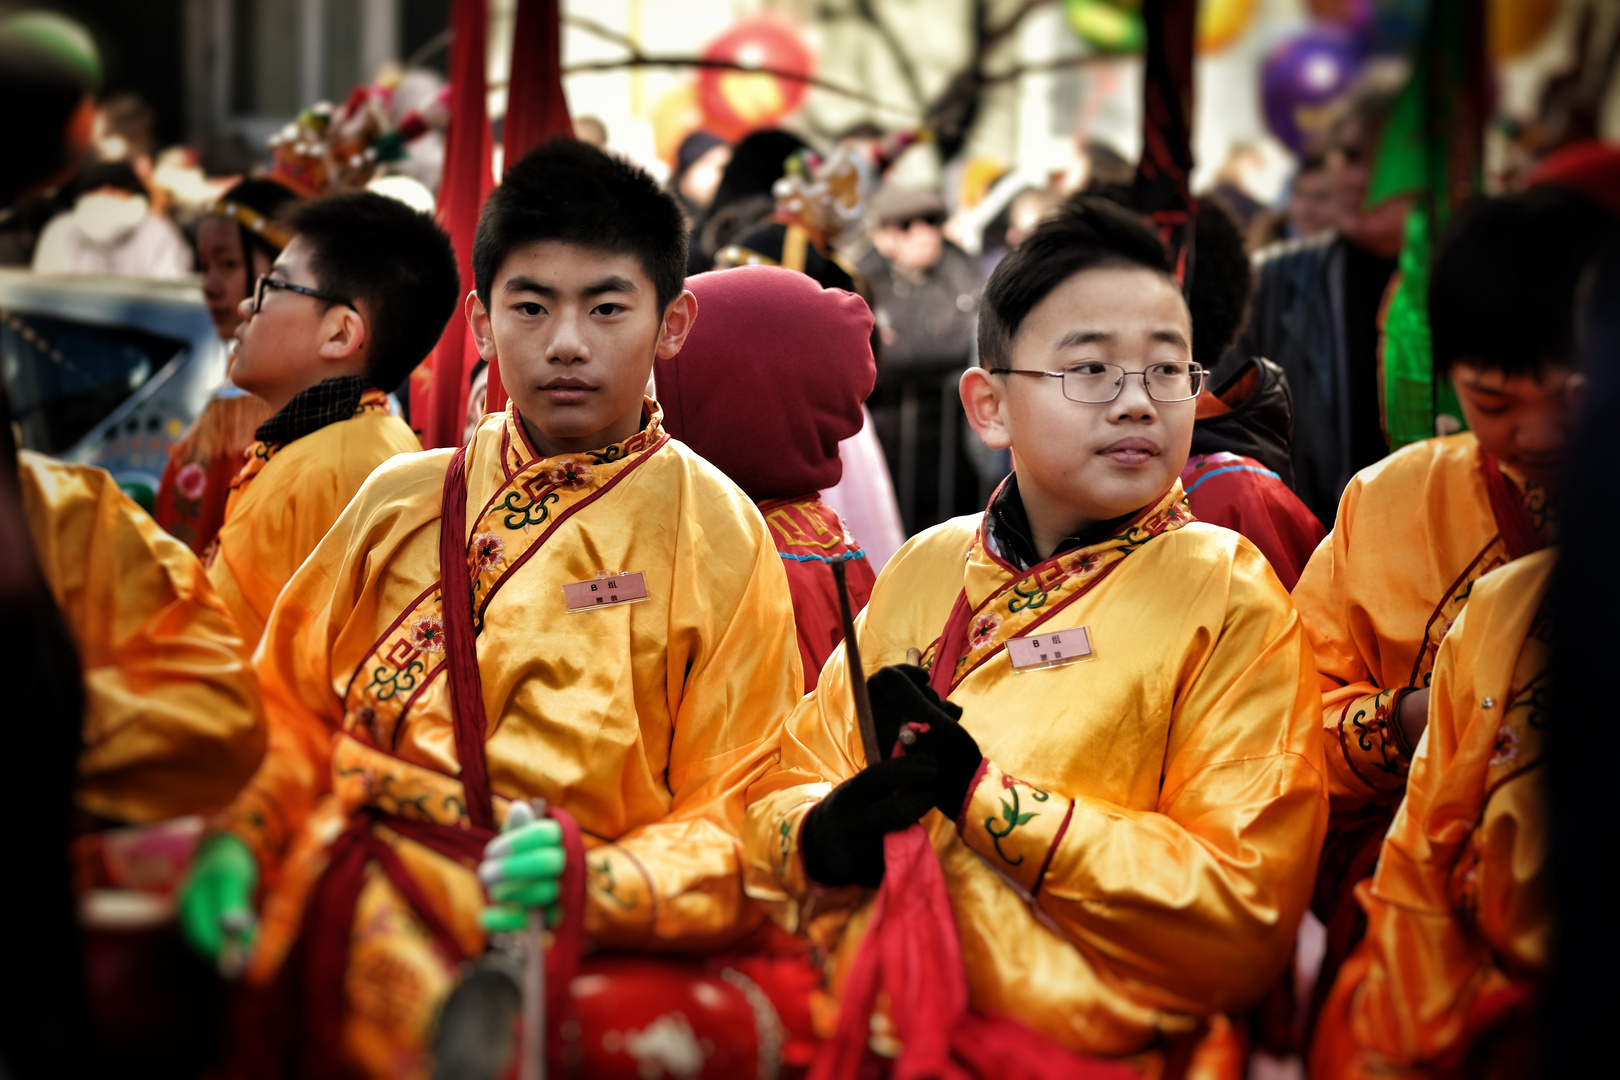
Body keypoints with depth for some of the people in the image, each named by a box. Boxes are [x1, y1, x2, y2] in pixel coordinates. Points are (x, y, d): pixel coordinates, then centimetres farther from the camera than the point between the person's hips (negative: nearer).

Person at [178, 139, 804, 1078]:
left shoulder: (714, 532, 4)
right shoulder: (401, 500, 16)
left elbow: (738, 825, 1)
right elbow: (296, 705, 19)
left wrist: (596, 879, -19)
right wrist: (241, 837, -1)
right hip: (328, 891, 4)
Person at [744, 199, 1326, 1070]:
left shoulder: (1225, 593, 0)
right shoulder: (926, 567, 14)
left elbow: (1245, 912, -8)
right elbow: (784, 787, 16)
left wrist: (980, 795, -12)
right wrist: (822, 834, -8)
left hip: (1071, 1034, -5)